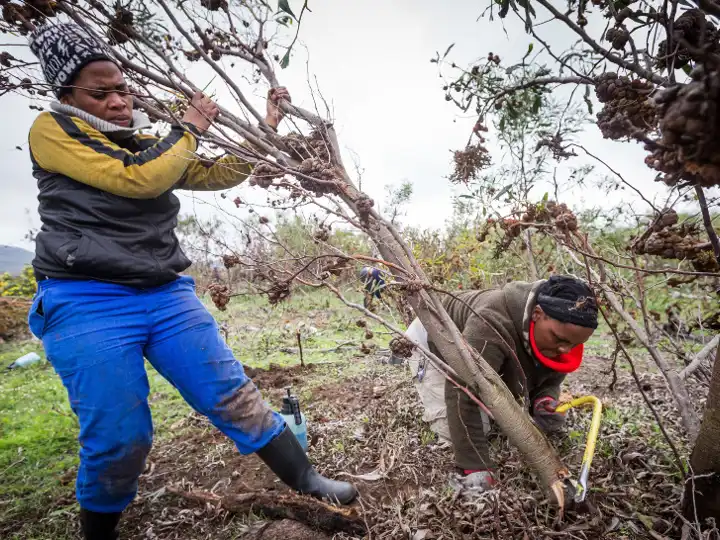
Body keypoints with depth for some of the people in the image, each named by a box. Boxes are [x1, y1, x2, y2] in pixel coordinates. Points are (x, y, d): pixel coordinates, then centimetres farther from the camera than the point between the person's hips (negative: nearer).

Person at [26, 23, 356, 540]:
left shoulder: (150, 145, 19)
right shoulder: (51, 131, 1)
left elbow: (219, 174, 18)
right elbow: (135, 181, -14)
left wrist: (266, 126, 12)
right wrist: (189, 128, -1)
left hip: (167, 294, 5)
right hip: (87, 303, -4)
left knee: (235, 397, 3)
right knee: (119, 438, -2)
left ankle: (307, 481, 14)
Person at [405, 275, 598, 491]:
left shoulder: (557, 334, -20)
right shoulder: (492, 323, -47)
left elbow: (552, 376, -2)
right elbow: (462, 395, -48)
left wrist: (545, 400, -25)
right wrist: (475, 467, -45)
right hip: (432, 341, -6)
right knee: (455, 428, -17)